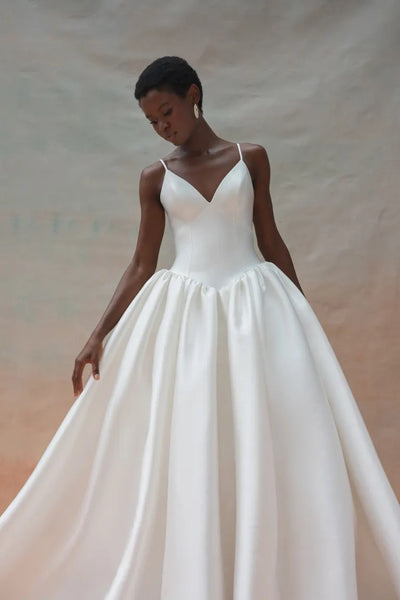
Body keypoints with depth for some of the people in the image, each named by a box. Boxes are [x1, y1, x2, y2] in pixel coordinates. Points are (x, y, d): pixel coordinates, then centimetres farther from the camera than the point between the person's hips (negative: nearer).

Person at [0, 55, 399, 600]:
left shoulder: (251, 158, 6)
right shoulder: (155, 177, 7)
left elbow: (271, 241, 10)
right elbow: (142, 265, 7)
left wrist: (302, 317, 9)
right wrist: (98, 336, 0)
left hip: (256, 306, 0)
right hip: (183, 314, 1)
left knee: (277, 443, -2)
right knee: (183, 449, 0)